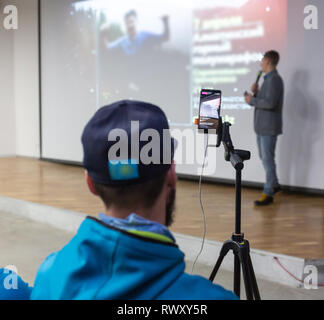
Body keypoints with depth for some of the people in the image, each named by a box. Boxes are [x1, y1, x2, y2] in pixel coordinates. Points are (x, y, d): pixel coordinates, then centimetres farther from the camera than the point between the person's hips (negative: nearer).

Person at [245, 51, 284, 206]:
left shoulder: (274, 79, -16)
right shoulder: (268, 79, 16)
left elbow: (270, 103, -25)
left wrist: (252, 100, -15)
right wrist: (256, 93, 2)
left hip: (269, 128, -10)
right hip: (262, 126, 10)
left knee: (267, 159, -5)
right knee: (264, 157, 18)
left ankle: (268, 193, 0)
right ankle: (274, 184, 32)